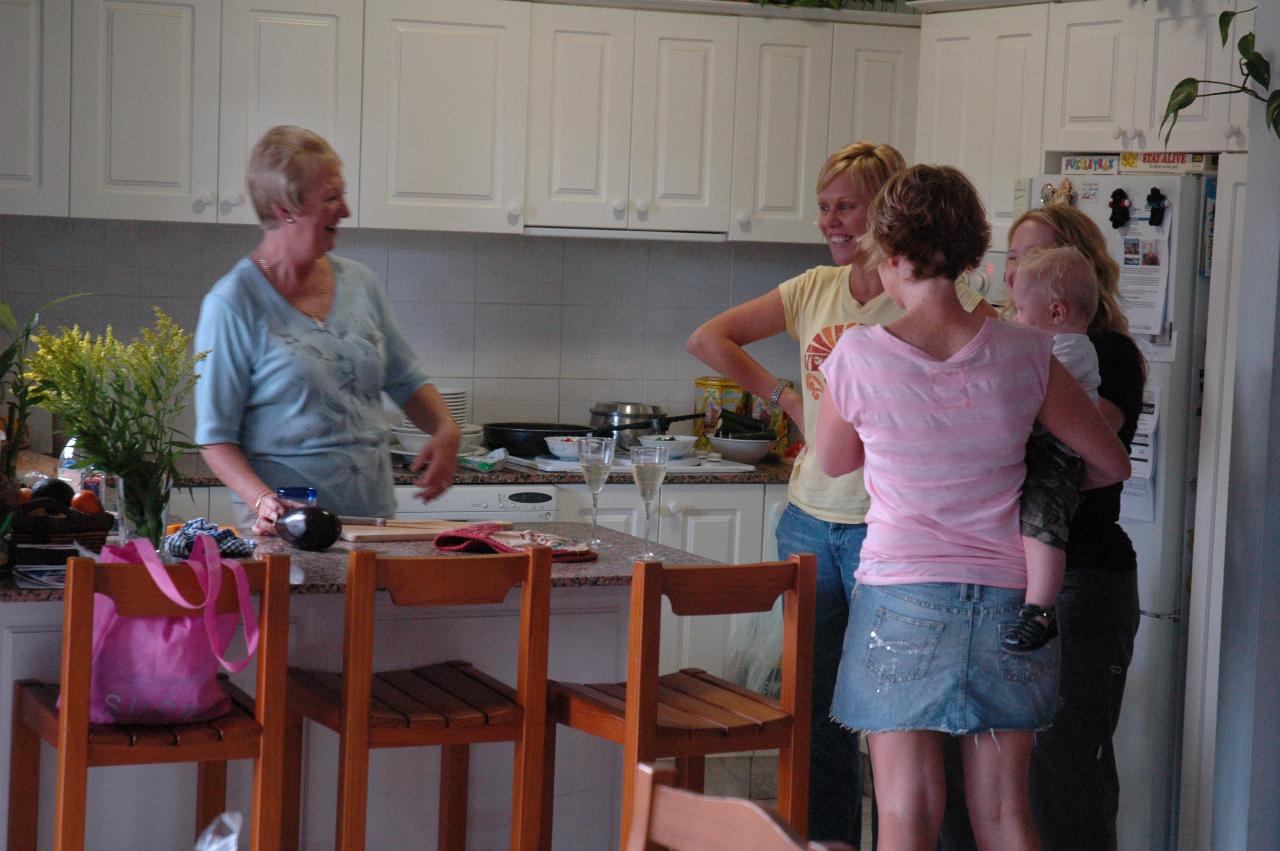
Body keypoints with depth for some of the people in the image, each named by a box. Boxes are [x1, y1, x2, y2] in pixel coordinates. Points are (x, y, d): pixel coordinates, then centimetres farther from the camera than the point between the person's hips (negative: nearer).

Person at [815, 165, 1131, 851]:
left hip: (902, 598, -2)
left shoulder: (859, 356, -11)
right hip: (1007, 598, 3)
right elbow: (1112, 464, 6)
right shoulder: (1022, 353, -5)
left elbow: (834, 462, 8)